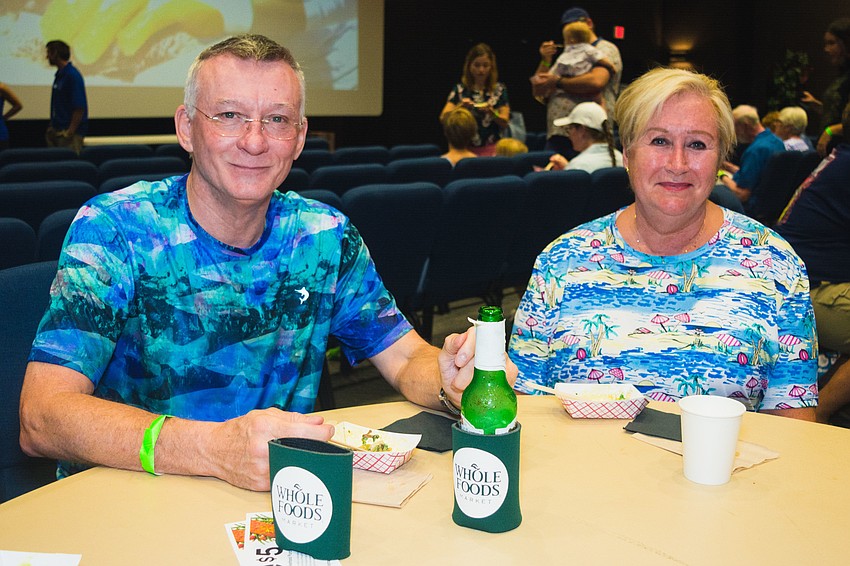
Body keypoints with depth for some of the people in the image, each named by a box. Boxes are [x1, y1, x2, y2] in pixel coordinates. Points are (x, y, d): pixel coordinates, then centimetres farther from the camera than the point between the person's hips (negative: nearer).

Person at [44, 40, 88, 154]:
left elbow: (80, 108, -20)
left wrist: (70, 132, -21)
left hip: (69, 133, -9)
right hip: (57, 131, 9)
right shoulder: (59, 74, 15)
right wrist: (51, 128, 18)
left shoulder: (73, 76, -14)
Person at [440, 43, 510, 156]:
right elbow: (443, 118, -2)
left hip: (491, 148, 0)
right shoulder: (460, 89, 6)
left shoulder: (499, 89, 6)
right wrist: (459, 107, -20)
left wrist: (491, 112, -16)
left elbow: (505, 122, 3)